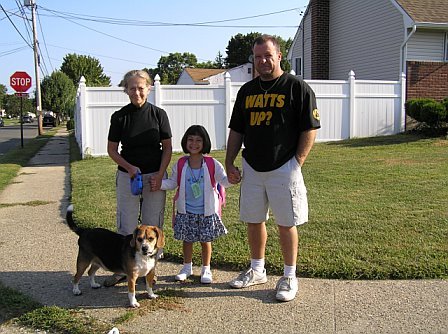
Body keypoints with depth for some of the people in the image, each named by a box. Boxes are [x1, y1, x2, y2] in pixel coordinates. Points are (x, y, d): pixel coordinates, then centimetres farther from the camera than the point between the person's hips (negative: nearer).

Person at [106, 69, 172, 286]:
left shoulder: (158, 114, -1)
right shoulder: (120, 117, -1)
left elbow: (167, 148, 2)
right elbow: (112, 150, 3)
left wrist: (160, 174, -9)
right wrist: (129, 167, -12)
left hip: (155, 176, 0)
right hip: (127, 177, 0)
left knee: (152, 225, 7)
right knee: (126, 226, 4)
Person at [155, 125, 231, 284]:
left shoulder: (212, 164, -8)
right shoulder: (180, 165, -2)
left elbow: (223, 181, -12)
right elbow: (172, 183, 4)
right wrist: (159, 183, -13)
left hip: (206, 211, -2)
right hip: (186, 211, 2)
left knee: (205, 240, 10)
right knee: (187, 239, 13)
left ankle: (206, 269, 28)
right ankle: (187, 267, 34)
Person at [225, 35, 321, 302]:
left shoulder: (298, 87, -5)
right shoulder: (247, 90, 11)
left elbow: (310, 129, -7)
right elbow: (236, 130, 15)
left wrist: (297, 164, -13)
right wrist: (229, 163, 7)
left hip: (283, 168, -5)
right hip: (251, 167, 5)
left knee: (286, 224, 3)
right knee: (254, 221, 14)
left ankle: (290, 277, 18)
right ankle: (257, 270, 31)